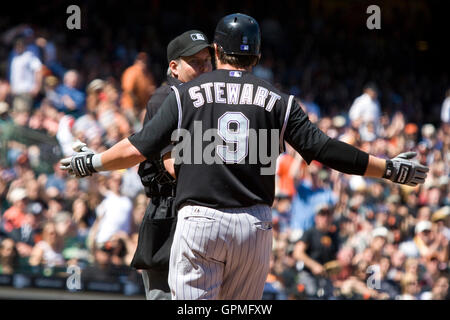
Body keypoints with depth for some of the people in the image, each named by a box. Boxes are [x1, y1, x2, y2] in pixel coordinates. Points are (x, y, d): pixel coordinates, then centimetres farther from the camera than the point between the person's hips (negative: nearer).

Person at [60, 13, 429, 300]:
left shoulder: (187, 93, 6)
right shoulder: (277, 100, 8)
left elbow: (139, 148, 2)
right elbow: (322, 149, 1)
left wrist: (91, 162, 19)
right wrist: (390, 168, 8)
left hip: (199, 221, -2)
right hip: (255, 225, 2)